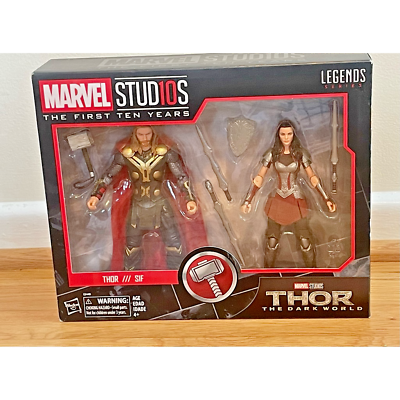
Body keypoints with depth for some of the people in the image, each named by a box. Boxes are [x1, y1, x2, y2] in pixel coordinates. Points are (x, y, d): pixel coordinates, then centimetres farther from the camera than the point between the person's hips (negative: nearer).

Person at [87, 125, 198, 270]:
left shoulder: (165, 153, -11)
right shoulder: (126, 154, -8)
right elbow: (108, 176, -1)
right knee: (132, 247, 10)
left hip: (160, 205, -1)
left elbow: (181, 177, -10)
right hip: (137, 206, 1)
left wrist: (190, 199, -21)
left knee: (174, 245, -2)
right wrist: (95, 196, -13)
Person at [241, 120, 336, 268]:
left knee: (305, 241, -6)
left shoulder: (300, 153, -3)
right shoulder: (272, 153, -2)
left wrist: (327, 199, -2)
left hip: (296, 200, -1)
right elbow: (259, 178, 2)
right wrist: (248, 200, -1)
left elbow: (312, 178, 2)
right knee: (272, 241, 4)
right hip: (277, 200, 1)